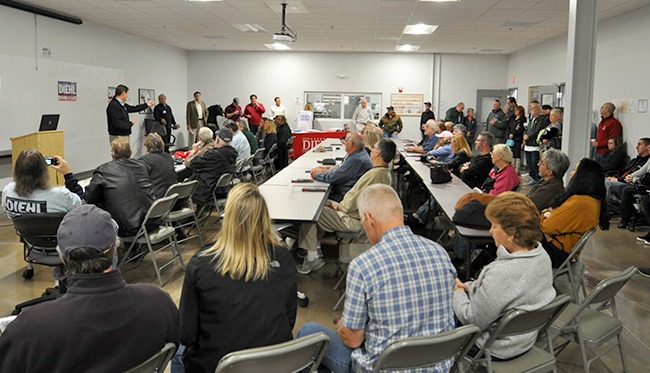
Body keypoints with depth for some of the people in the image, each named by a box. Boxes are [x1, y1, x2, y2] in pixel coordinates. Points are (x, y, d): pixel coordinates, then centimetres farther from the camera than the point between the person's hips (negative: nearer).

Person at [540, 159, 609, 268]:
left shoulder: (579, 203, -28)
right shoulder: (595, 199, 4)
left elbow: (548, 227, -22)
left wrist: (545, 216, 0)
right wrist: (551, 214, -9)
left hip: (558, 252, -9)